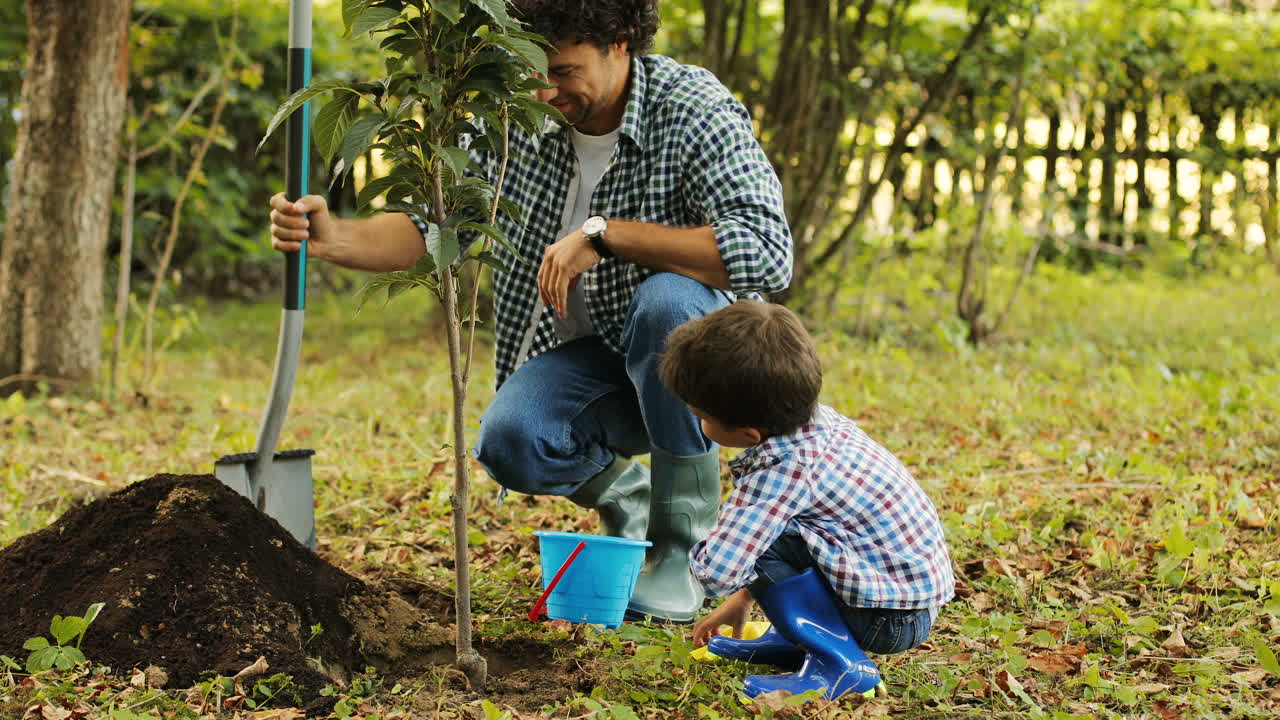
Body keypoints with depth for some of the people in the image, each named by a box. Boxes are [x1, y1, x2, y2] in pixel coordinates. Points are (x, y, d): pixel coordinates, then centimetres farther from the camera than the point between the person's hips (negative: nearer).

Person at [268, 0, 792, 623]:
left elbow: (767, 254, -33)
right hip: (584, 356, 3)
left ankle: (685, 539, -16)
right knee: (509, 442, -27)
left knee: (668, 300, -36)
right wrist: (333, 238, -23)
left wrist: (604, 234, -33)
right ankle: (623, 495, 12)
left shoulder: (694, 111, -20)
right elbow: (432, 225, -2)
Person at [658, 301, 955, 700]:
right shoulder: (819, 419, 0)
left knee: (757, 533, -20)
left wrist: (702, 552, -7)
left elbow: (717, 573, -33)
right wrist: (741, 600, 23)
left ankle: (838, 663, -14)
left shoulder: (783, 471, -26)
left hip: (892, 618, -9)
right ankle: (800, 637, 19)